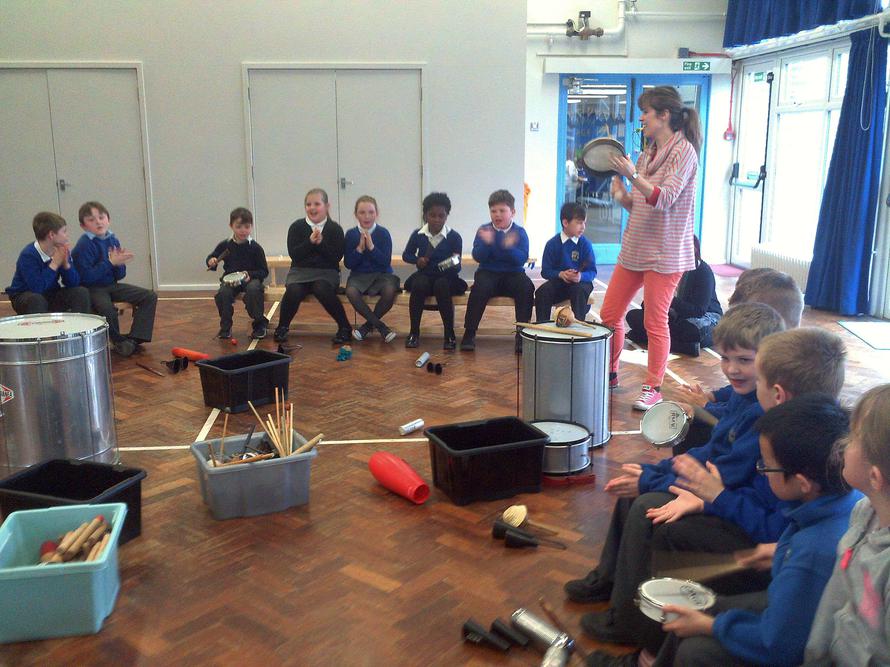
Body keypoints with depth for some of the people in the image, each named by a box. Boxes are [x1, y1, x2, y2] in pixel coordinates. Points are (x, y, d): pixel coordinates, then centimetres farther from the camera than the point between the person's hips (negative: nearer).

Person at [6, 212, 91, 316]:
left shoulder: (61, 250, -7)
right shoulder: (28, 255, -23)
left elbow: (73, 283, -7)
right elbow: (36, 288, -32)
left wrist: (66, 263, -23)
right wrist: (55, 263, -29)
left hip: (51, 296, 5)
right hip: (25, 296, -5)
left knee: (82, 292, -16)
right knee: (36, 300, -37)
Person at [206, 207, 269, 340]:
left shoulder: (255, 248, -2)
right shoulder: (224, 245, 5)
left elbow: (264, 271, -1)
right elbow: (210, 258, 16)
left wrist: (250, 274, -19)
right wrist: (211, 261, -8)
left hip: (251, 278, -2)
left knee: (253, 290, -36)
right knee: (222, 293, -30)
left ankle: (260, 324, -12)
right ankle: (225, 327, -6)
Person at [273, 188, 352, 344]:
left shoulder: (335, 229, 3)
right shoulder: (296, 227, 6)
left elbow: (337, 257, -5)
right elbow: (293, 254, -4)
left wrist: (321, 243, -17)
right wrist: (310, 242, -16)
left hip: (326, 272, -1)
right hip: (300, 271, 1)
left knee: (322, 290, -35)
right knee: (293, 291, -31)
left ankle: (344, 327, -18)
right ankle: (282, 327, -6)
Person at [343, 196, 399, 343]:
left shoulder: (383, 233, -4)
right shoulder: (351, 234, 0)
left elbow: (386, 262, -10)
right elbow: (348, 263, -2)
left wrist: (371, 247, -20)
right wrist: (359, 248, -16)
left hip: (382, 274, -1)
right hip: (359, 275, 1)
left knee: (390, 291, -34)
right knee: (351, 292, -33)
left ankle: (369, 324, -7)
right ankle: (380, 326, -17)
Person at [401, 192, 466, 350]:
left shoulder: (454, 236, -4)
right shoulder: (417, 235, 1)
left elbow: (457, 268, -4)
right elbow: (406, 255, 13)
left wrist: (454, 264, -27)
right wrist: (417, 259, -7)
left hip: (446, 277, -1)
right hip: (424, 275, 2)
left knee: (441, 285, -36)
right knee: (419, 284, -34)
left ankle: (450, 334, -23)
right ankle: (414, 332, -21)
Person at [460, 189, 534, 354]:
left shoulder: (520, 232, 0)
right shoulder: (484, 230, 2)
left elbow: (522, 259, -13)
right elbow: (477, 257, -8)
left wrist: (509, 247, -31)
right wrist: (486, 243, -27)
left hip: (513, 274, 0)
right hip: (488, 273, 0)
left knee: (527, 287, -29)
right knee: (480, 287, -32)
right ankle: (469, 333, -20)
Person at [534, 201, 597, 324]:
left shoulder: (585, 244, -4)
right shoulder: (552, 244, -3)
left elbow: (592, 272, -6)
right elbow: (545, 271, -4)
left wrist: (581, 276, -28)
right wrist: (561, 274, -22)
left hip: (580, 282, -1)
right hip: (558, 280, 1)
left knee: (580, 291, -34)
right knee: (542, 292, -26)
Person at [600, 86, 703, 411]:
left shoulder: (683, 151, -9)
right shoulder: (647, 154, 13)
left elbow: (663, 199, -20)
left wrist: (632, 175, -30)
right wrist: (621, 196, -3)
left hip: (664, 252, -8)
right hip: (634, 247, 8)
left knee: (655, 322, 0)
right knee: (609, 314, 9)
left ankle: (653, 388, 13)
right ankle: (610, 373, 27)